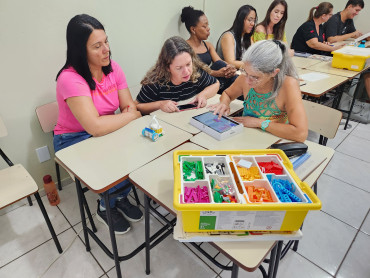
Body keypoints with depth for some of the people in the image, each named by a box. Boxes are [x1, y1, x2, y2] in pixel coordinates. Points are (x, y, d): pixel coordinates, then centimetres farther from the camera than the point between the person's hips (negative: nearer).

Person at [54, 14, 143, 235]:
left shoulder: (113, 68, -5)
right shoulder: (70, 79, -25)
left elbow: (130, 107, -3)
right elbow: (96, 127, -33)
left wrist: (130, 111, -26)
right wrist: (131, 115, -21)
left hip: (107, 133, 6)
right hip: (74, 141, -5)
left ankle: (121, 197, 10)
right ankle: (106, 208, 9)